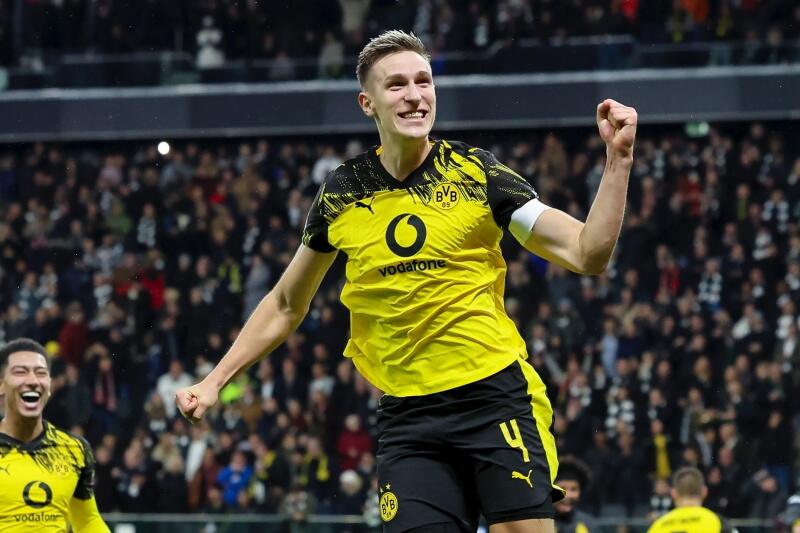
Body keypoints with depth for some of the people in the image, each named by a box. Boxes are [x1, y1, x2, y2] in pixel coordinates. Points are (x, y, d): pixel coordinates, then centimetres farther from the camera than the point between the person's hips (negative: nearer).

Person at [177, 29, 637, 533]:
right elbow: (286, 306, 18)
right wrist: (213, 381, 15)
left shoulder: (477, 172, -2)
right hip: (407, 413, 2)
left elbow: (587, 253, -6)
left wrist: (618, 160, -17)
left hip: (496, 394, -2)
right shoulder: (342, 192, 5)